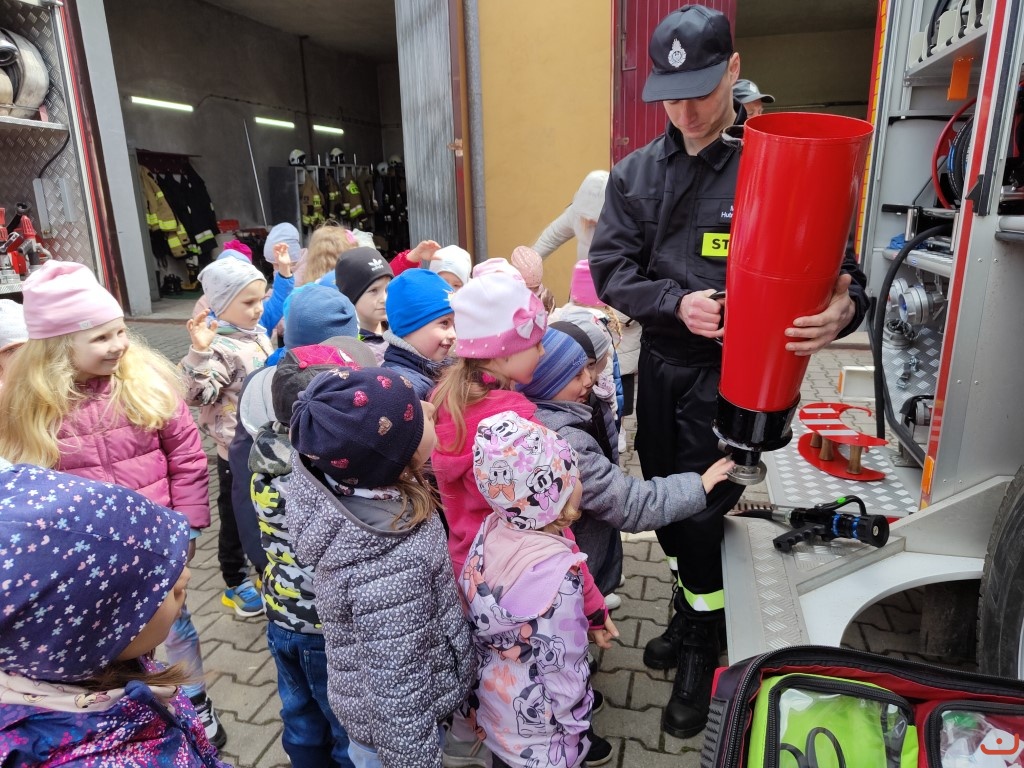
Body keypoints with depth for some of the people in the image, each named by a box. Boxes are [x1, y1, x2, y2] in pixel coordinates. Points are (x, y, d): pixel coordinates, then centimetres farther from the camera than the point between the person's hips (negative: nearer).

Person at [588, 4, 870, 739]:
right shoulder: (635, 174, 2)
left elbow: (838, 269, -10)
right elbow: (610, 268, -2)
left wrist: (844, 309, -33)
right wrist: (675, 301, -19)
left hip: (730, 370, -4)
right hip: (661, 362, 5)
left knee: (700, 510, 1)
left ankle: (702, 648, 27)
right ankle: (693, 613, 42)